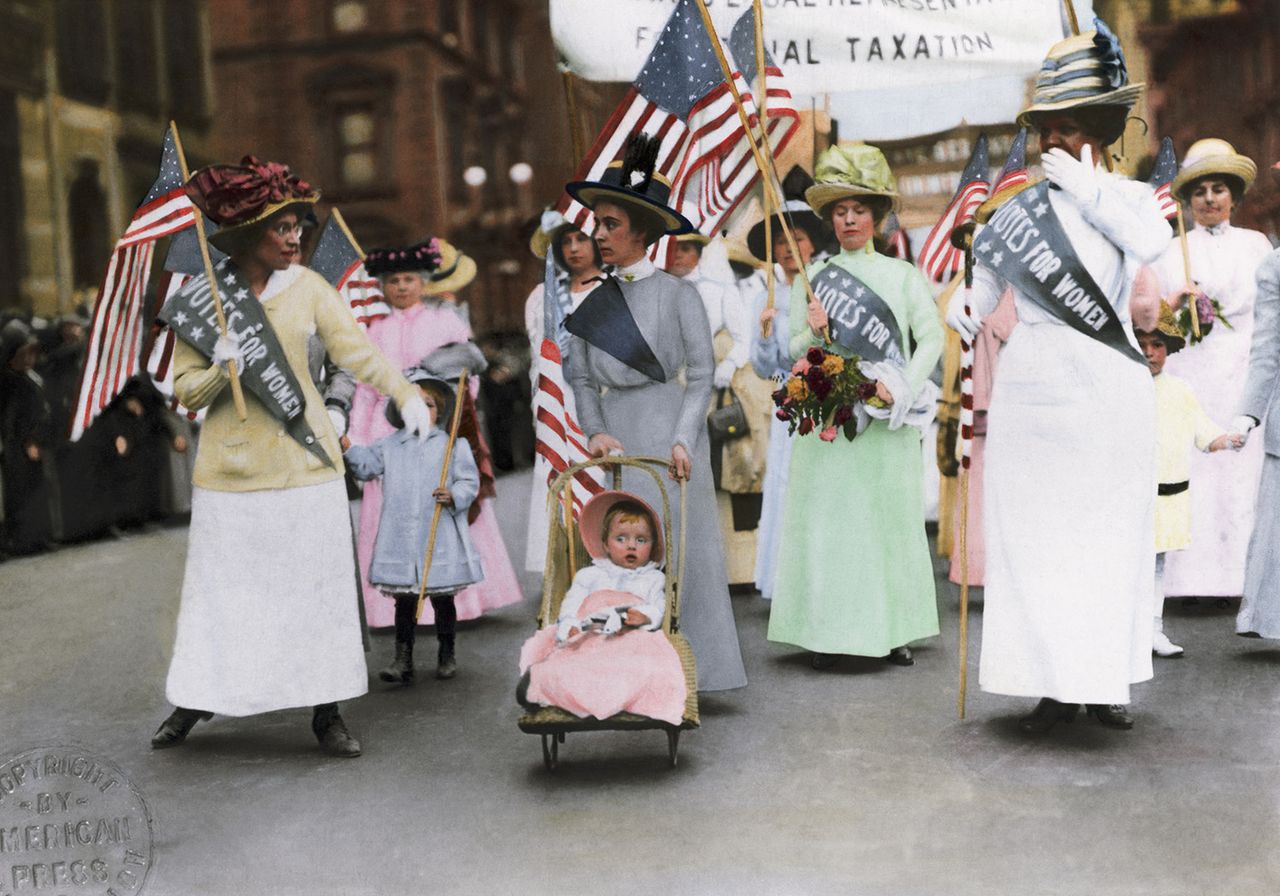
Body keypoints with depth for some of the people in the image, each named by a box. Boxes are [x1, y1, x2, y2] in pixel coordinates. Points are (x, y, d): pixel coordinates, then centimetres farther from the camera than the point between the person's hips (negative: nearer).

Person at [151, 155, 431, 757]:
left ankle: (327, 712, 16)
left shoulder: (307, 286, 2)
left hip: (304, 458, 1)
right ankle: (197, 699, 25)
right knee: (222, 587, 5)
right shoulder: (200, 298, -1)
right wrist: (221, 373, -20)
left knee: (318, 584, 5)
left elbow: (356, 349, -8)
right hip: (233, 464, -1)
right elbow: (186, 392, 1)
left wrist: (406, 393, -24)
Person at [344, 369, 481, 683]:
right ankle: (403, 658, 12)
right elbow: (367, 466, 9)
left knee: (442, 599, 10)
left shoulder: (452, 444, 2)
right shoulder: (389, 445, 9)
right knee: (404, 600, 6)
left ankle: (447, 655, 24)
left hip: (441, 540, -2)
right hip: (400, 541, 2)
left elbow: (470, 481, -1)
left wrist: (453, 496, -19)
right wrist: (349, 449, -7)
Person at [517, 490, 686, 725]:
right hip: (589, 638, 1)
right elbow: (572, 601, 11)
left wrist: (644, 616, -15)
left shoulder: (653, 578, 27)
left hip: (633, 639, -1)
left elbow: (658, 609, 12)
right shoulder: (590, 574, 26)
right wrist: (569, 625, -13)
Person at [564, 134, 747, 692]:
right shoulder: (594, 302, 11)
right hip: (615, 431, 4)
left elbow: (701, 374, -3)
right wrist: (595, 431, -6)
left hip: (669, 430, -3)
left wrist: (683, 439, -13)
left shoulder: (677, 294, -1)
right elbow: (581, 378, 10)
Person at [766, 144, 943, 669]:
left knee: (888, 516, 2)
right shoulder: (812, 277, 10)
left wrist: (901, 387, -13)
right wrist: (813, 333, -12)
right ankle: (826, 633, 1)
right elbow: (794, 350, 9)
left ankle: (891, 631, 10)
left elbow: (932, 337, 0)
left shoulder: (902, 275, 9)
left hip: (885, 420, 0)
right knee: (826, 517, -3)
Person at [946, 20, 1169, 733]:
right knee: (1034, 535, 0)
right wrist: (965, 315, -7)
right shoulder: (1021, 206, 9)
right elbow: (985, 286, 12)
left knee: (1108, 532, 3)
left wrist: (1086, 185, -13)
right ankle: (1056, 683, 8)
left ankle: (1108, 677, 14)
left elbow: (1152, 242, -18)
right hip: (1031, 389, 2)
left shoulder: (1129, 195, 5)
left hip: (1107, 389, -1)